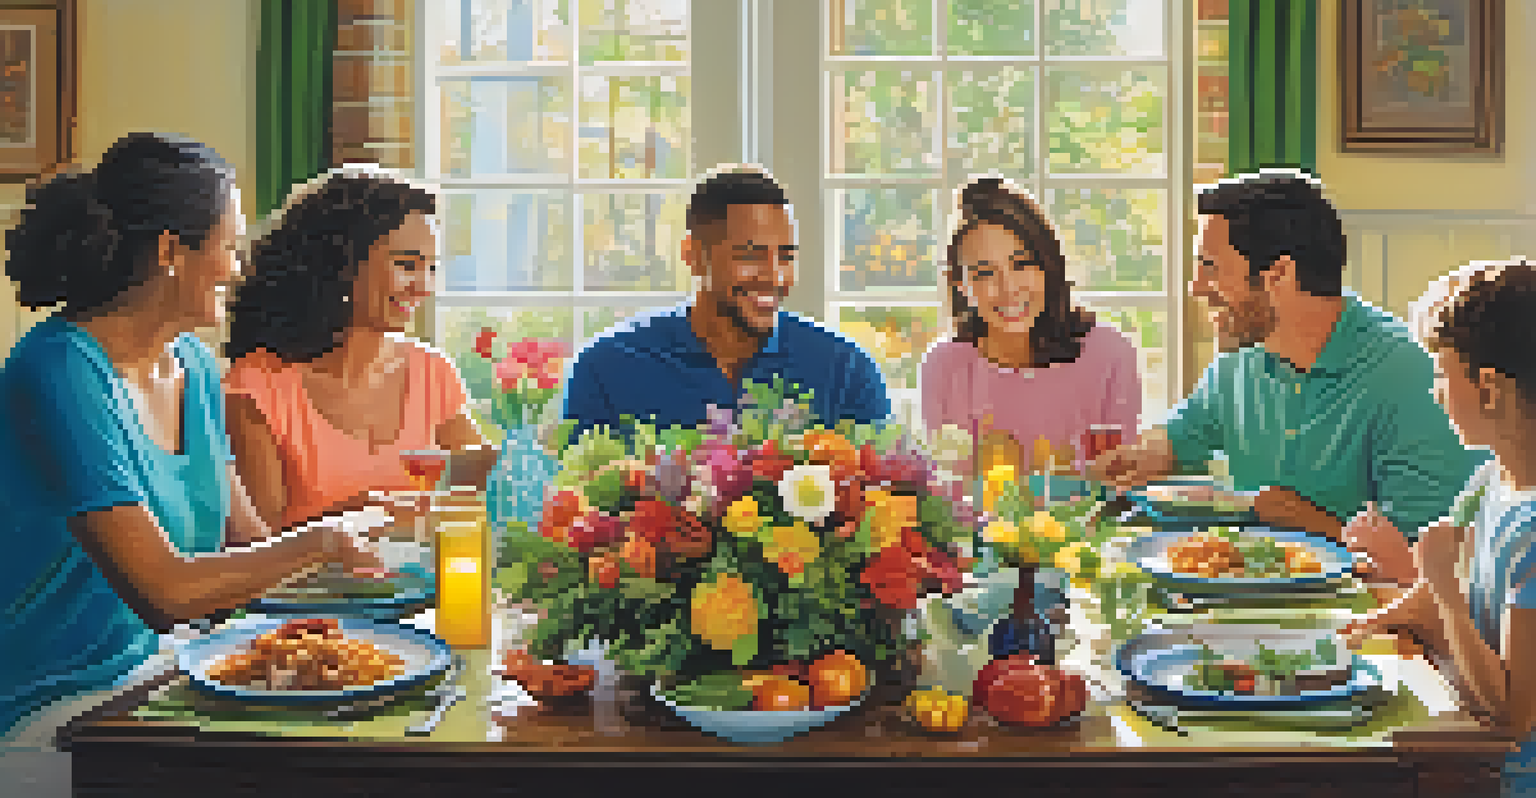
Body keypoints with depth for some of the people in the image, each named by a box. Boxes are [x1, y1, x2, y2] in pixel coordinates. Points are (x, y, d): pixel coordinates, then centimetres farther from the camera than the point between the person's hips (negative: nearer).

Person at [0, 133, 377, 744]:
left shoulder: (193, 365, 7)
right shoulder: (61, 371, -21)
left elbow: (244, 539, 12)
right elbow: (165, 591, -25)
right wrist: (318, 543, -15)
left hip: (154, 671, 8)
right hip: (53, 708, -8)